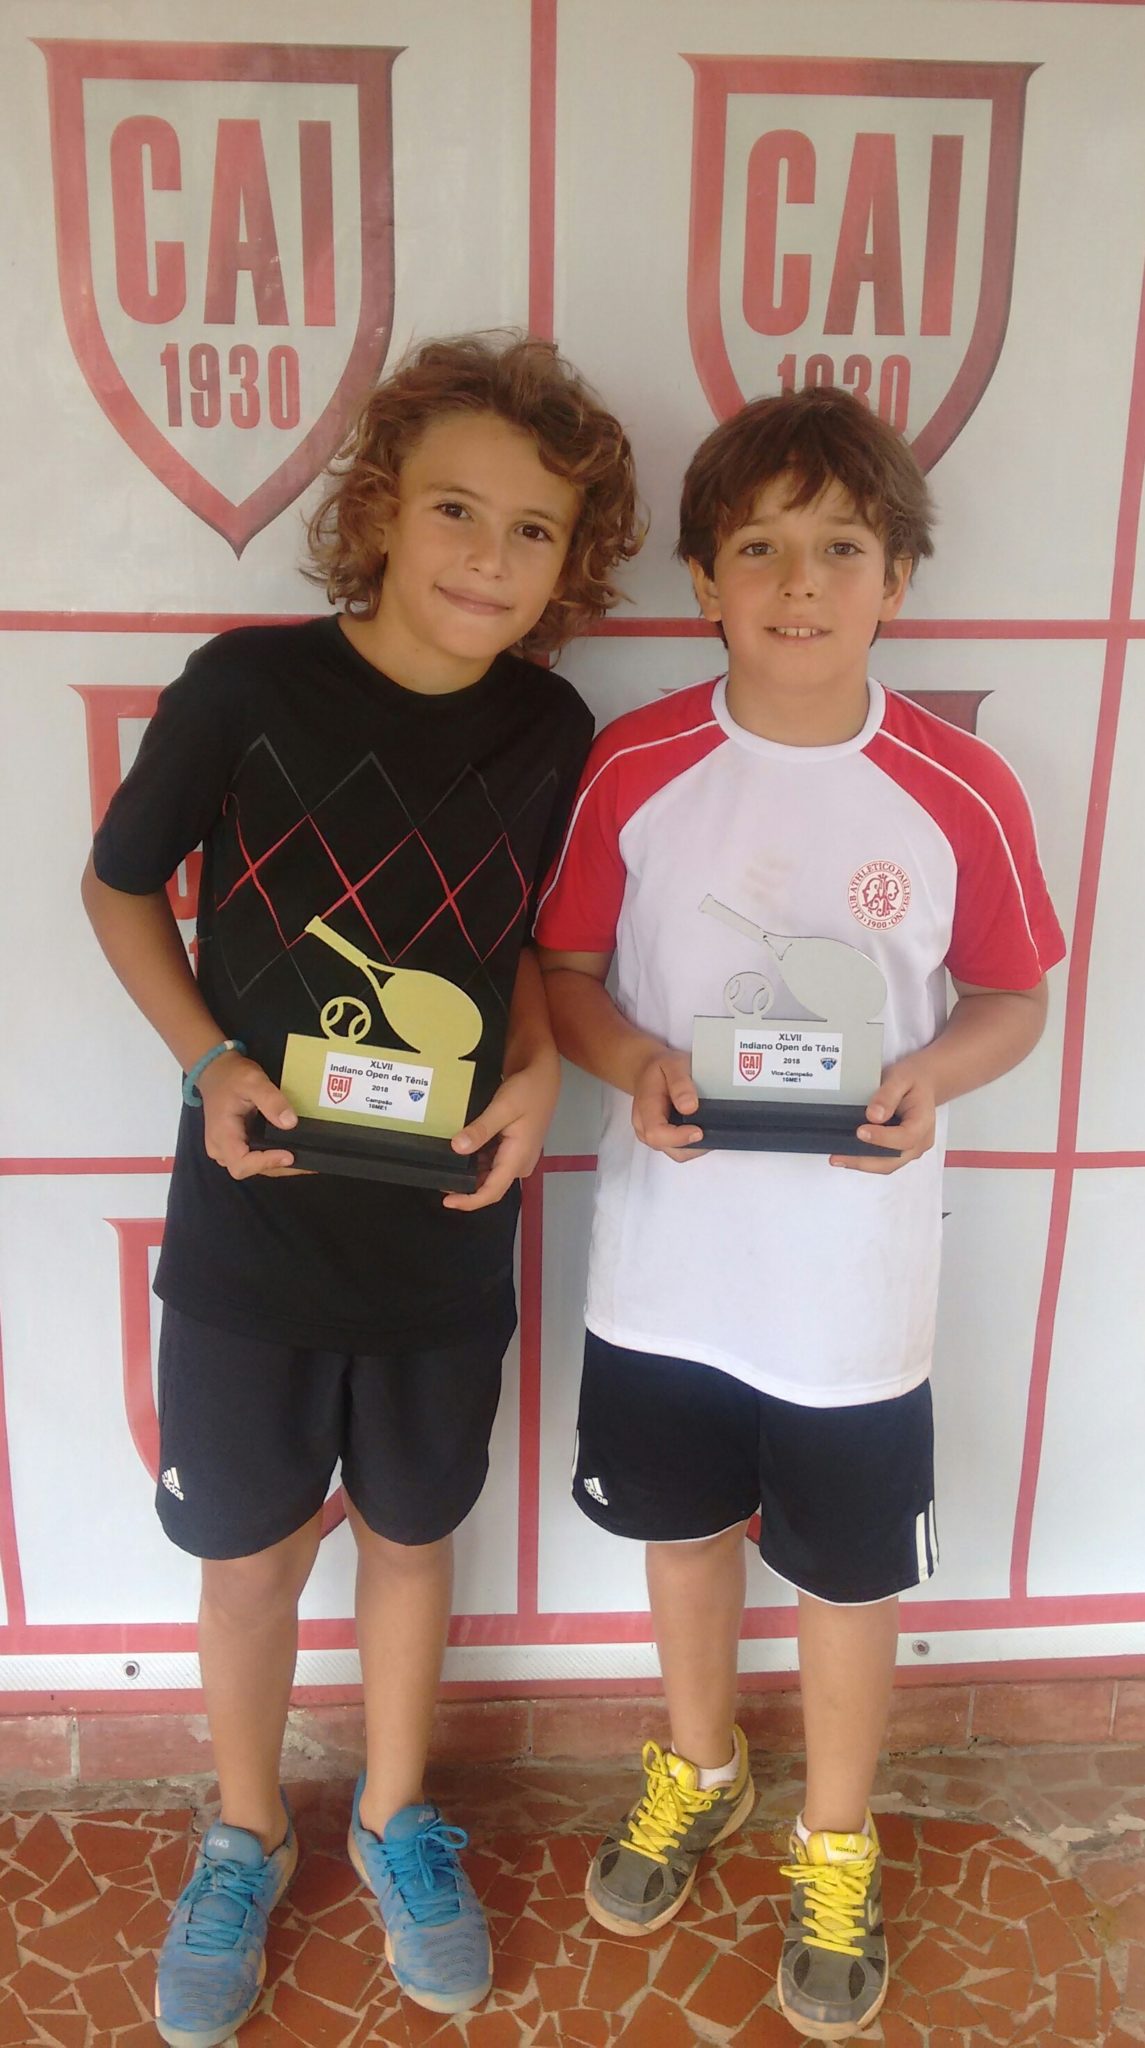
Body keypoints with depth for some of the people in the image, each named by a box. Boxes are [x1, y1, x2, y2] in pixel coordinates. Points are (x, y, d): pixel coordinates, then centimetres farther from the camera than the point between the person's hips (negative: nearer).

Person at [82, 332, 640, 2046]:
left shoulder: (553, 733, -7)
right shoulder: (245, 684, -14)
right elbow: (120, 885, -1)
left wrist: (537, 1070, -11)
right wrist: (207, 1056, -16)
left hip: (447, 1233, 2)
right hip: (250, 1219, -1)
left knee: (411, 1534, 20)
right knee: (249, 1555, 16)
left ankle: (395, 1817, 48)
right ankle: (247, 1839, 45)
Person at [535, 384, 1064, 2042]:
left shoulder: (962, 792, -11)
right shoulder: (633, 766, -8)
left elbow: (1013, 997, 0)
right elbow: (562, 968, 1)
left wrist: (927, 1077, -20)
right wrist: (631, 1060, -19)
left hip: (854, 1282, -1)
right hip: (666, 1261, 2)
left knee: (846, 1576, 16)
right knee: (684, 1528, 23)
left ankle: (835, 1844, 45)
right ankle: (700, 1769, 53)